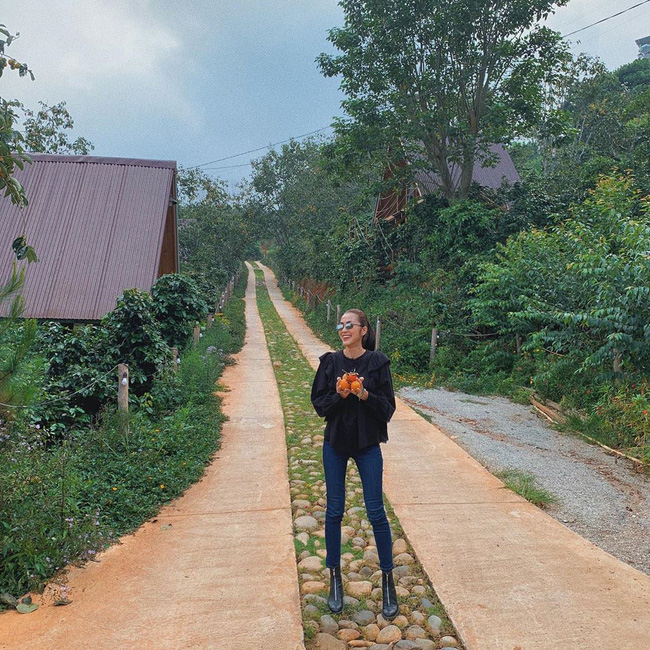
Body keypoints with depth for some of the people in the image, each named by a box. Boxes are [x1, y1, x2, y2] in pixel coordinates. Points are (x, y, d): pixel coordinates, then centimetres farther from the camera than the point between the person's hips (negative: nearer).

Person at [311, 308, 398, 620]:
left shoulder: (377, 362, -6)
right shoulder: (330, 362, -1)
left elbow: (388, 407, -6)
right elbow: (319, 404, -1)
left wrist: (365, 394, -23)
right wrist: (339, 395, -20)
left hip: (367, 444, -2)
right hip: (335, 444, 2)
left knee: (376, 513, 2)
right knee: (334, 512, 9)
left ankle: (388, 581, 20)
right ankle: (335, 579, 26)